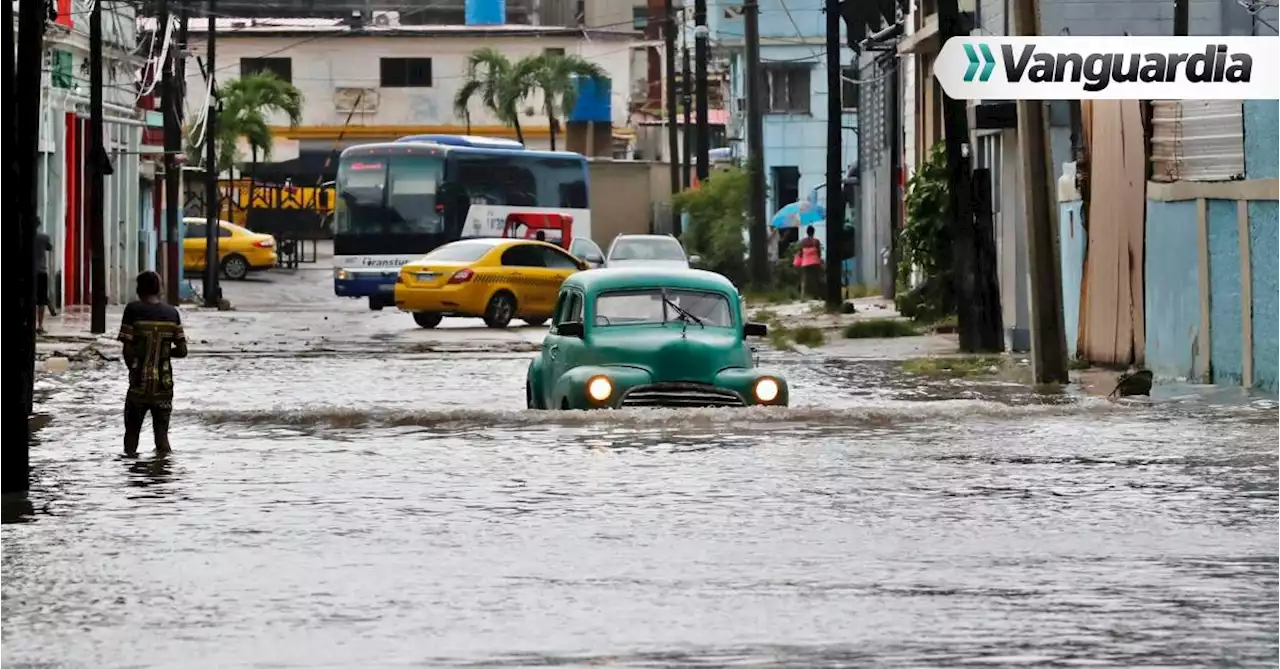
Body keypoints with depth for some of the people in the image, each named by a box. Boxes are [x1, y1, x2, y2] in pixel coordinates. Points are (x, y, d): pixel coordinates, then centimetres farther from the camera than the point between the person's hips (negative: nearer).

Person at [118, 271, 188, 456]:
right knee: (161, 432, 7)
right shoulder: (172, 313, 2)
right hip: (164, 385, 3)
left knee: (132, 432, 8)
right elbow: (182, 351, 2)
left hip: (139, 385, -3)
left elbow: (128, 351, -10)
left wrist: (134, 369, 9)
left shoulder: (133, 310, -7)